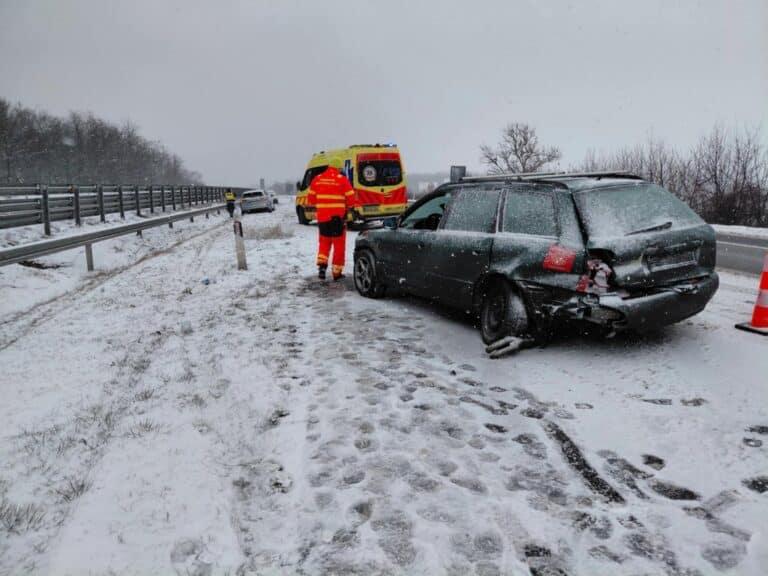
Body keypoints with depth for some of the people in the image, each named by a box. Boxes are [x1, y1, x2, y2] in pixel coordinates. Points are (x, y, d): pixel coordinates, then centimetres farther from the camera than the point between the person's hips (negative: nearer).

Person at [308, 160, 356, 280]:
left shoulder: (317, 179, 4)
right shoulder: (342, 179, -7)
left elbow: (311, 198, 9)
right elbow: (351, 198, -6)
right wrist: (349, 209, 13)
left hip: (322, 216, 3)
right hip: (338, 216, -3)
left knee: (324, 242, 19)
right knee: (339, 245, 7)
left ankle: (322, 264, -1)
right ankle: (337, 272, 10)